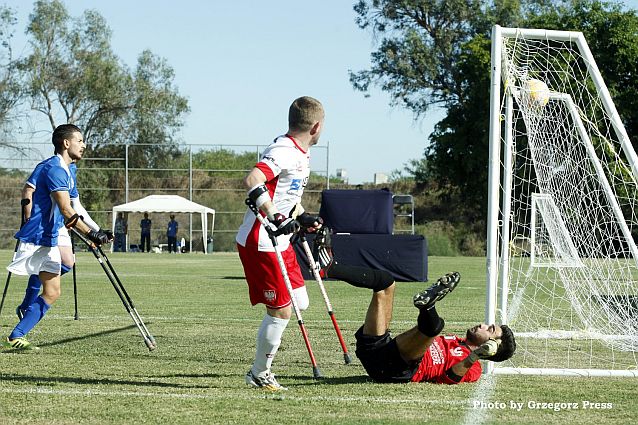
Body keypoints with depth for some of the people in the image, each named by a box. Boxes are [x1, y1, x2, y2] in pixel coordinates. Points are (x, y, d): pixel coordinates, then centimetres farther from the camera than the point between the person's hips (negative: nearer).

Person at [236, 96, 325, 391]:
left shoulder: (300, 155, 13)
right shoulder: (284, 152, -19)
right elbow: (252, 181, -35)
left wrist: (302, 218, 15)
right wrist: (276, 219, -38)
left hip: (280, 242, 10)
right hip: (261, 243, -10)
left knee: (299, 302, 13)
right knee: (281, 310, -5)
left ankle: (262, 368, 23)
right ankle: (259, 374, 13)